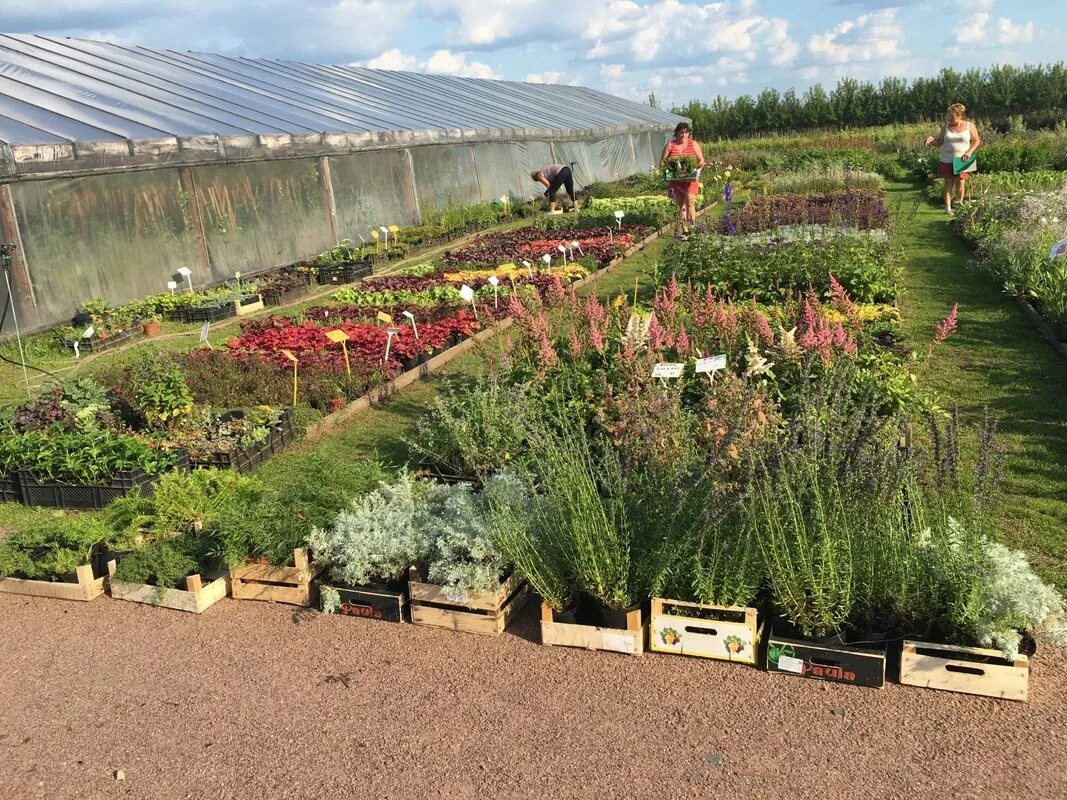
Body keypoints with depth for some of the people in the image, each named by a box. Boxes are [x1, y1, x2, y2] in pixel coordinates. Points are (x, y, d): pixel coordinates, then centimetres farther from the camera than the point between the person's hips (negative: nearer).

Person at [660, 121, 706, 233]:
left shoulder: (693, 144, 7)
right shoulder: (670, 145, 6)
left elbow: (701, 161, 7)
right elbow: (662, 163, 7)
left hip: (690, 179, -1)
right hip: (675, 181, 2)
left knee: (690, 200, -19)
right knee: (680, 204, 4)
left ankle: (692, 227, -18)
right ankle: (685, 230, 10)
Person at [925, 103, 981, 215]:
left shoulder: (969, 126, 0)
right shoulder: (946, 127, 4)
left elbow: (976, 141, 6)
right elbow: (939, 142, 6)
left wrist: (969, 152, -9)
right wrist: (932, 140, -15)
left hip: (961, 160, -1)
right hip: (947, 160, 1)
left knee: (960, 183, -1)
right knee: (948, 183, 0)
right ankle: (948, 207, 0)